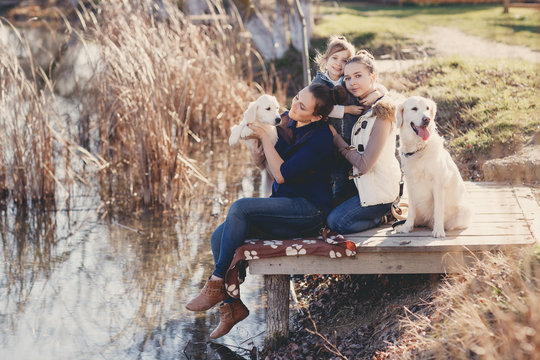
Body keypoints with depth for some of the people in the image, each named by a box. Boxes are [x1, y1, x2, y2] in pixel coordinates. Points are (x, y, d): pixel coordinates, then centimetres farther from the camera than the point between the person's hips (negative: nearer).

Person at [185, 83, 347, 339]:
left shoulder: (320, 137, -16)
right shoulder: (285, 121, 6)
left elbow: (281, 174, -18)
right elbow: (262, 161, 19)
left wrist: (264, 137, -14)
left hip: (308, 210, -8)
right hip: (283, 207, 8)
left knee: (240, 207, -28)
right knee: (219, 238, -10)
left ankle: (216, 284, -19)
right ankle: (231, 306, -5)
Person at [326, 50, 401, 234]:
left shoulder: (381, 110, -21)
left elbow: (364, 164, -23)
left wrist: (336, 138, -15)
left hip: (379, 189, -9)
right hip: (364, 183, 9)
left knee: (335, 221, -12)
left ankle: (384, 216, 5)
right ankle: (387, 210, 16)